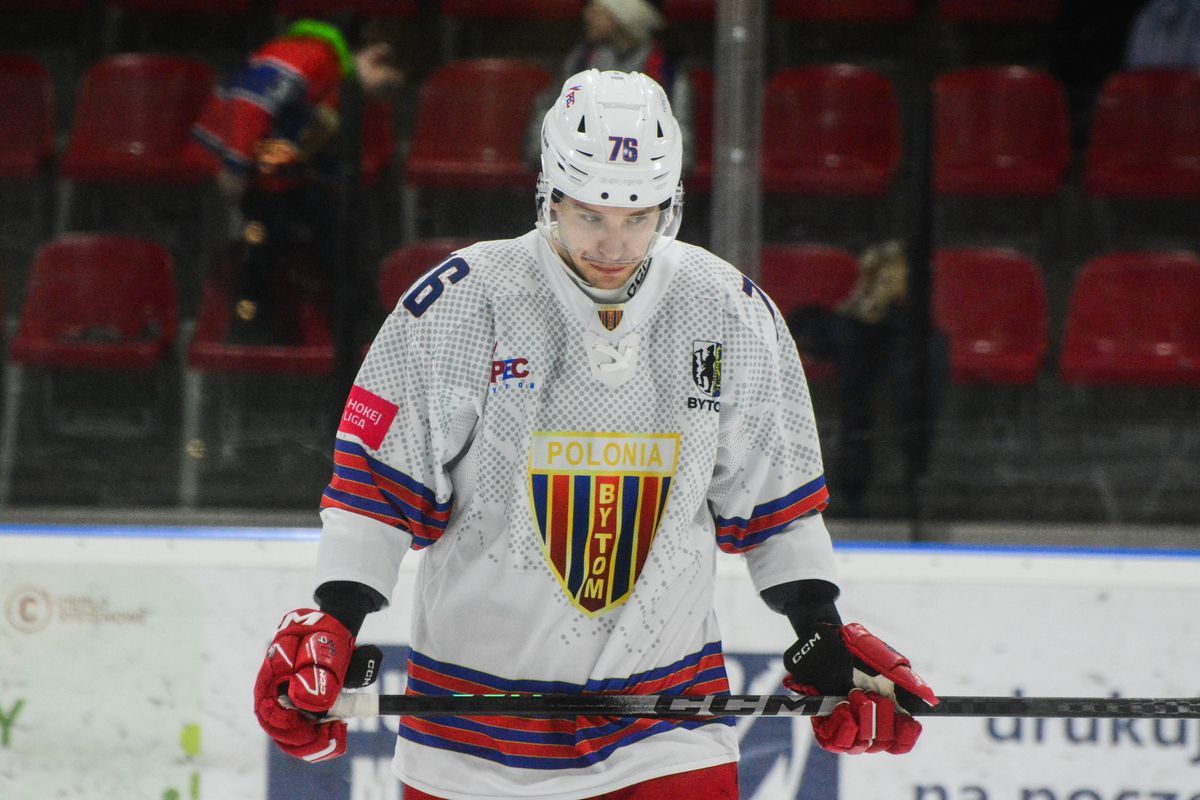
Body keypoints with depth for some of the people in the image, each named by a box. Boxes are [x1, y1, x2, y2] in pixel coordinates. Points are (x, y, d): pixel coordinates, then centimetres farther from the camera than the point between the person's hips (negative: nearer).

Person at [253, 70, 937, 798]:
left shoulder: (731, 314, -1)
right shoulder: (460, 305, -10)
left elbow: (776, 490, 9)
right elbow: (380, 474, -6)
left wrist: (822, 631, 3)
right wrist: (330, 623, -14)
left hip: (667, 700, 1)